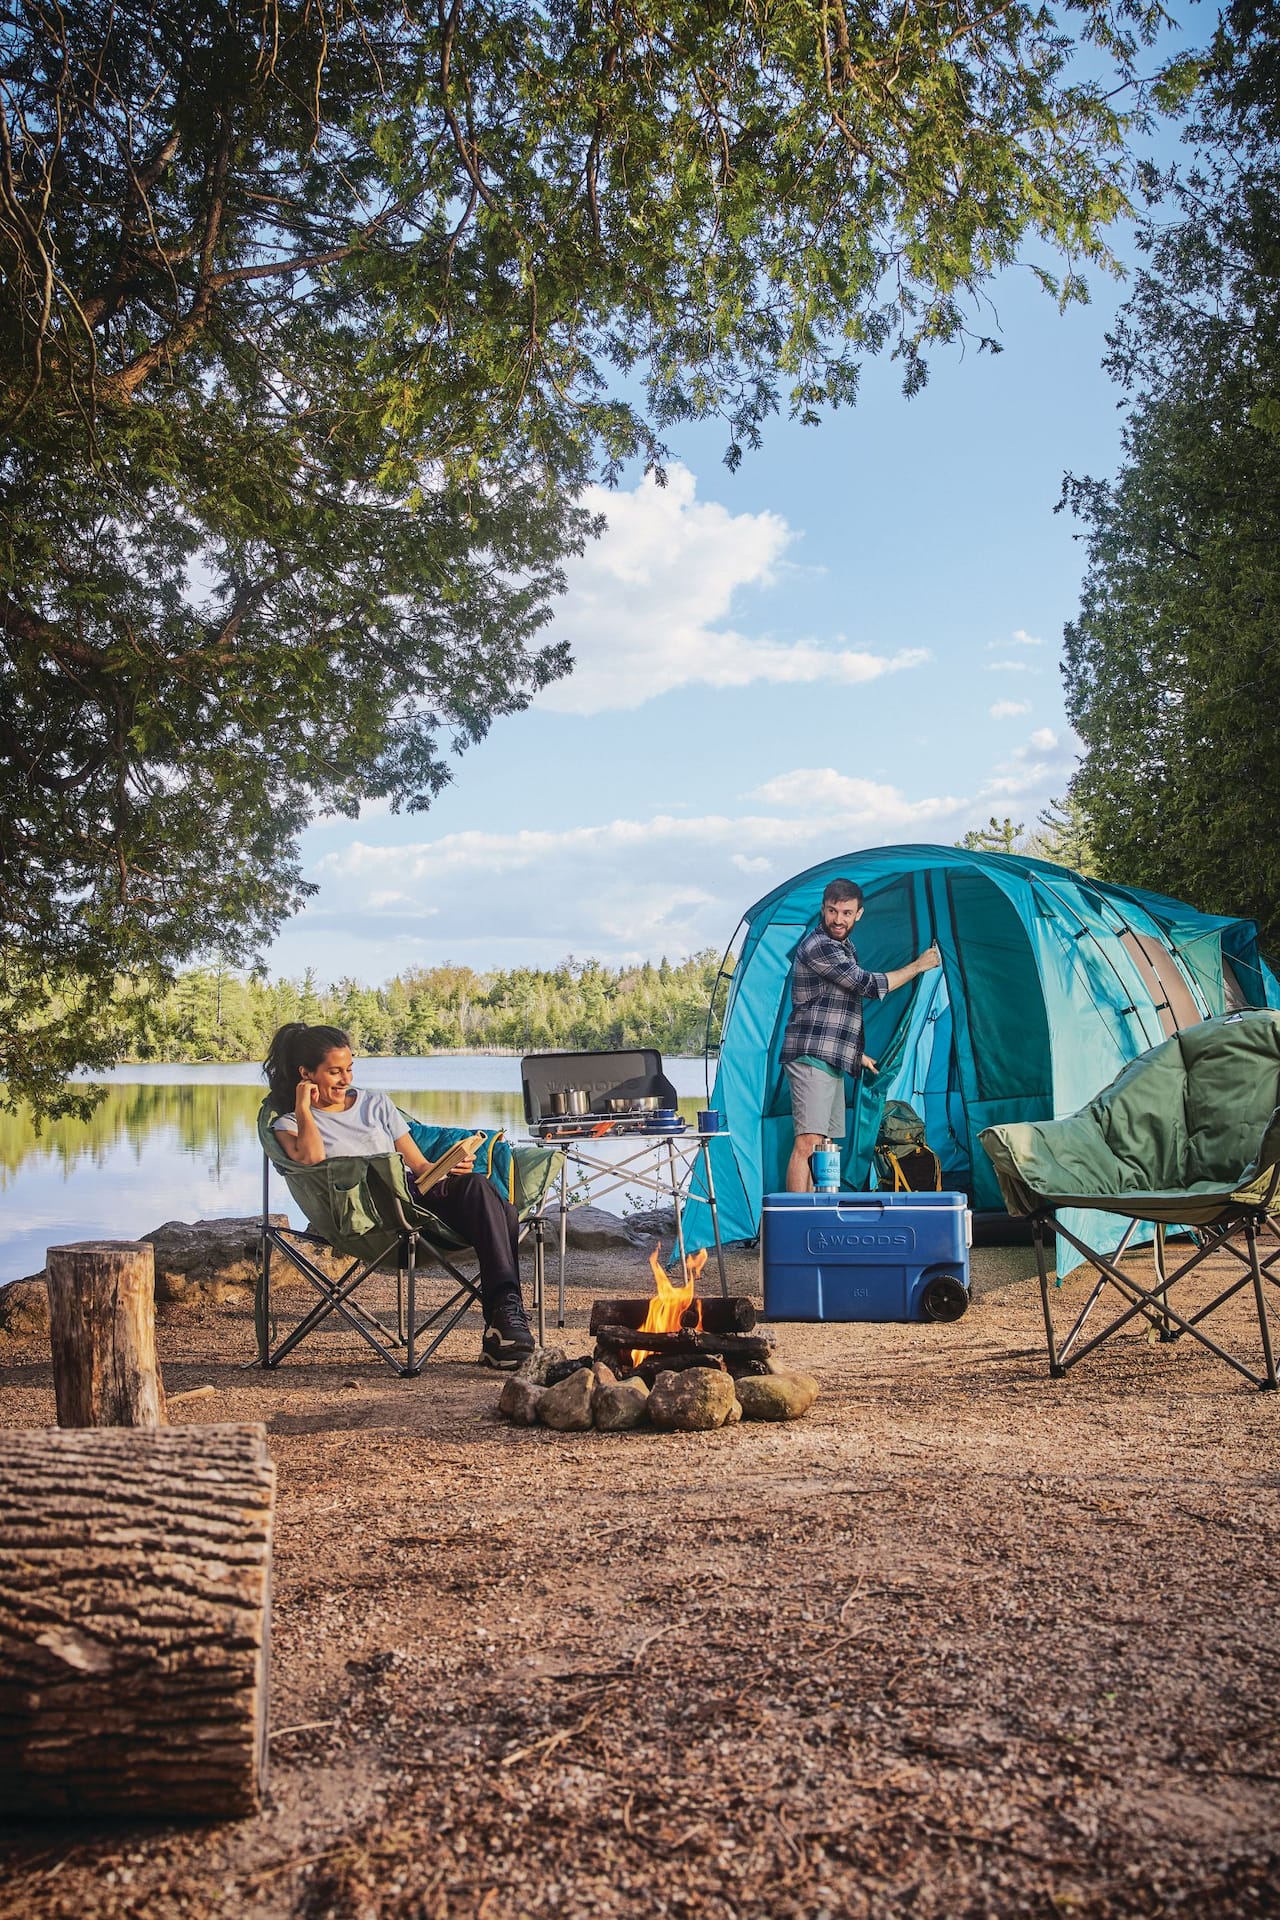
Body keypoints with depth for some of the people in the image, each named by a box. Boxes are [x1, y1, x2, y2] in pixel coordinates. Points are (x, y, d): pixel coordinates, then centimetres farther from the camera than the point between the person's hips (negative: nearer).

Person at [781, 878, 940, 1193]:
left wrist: (856, 1053, 30)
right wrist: (918, 966, -1)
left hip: (832, 1061, 10)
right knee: (808, 1143, -17)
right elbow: (871, 986, -13)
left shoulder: (843, 948, 20)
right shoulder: (818, 947, -12)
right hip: (811, 1057, -10)